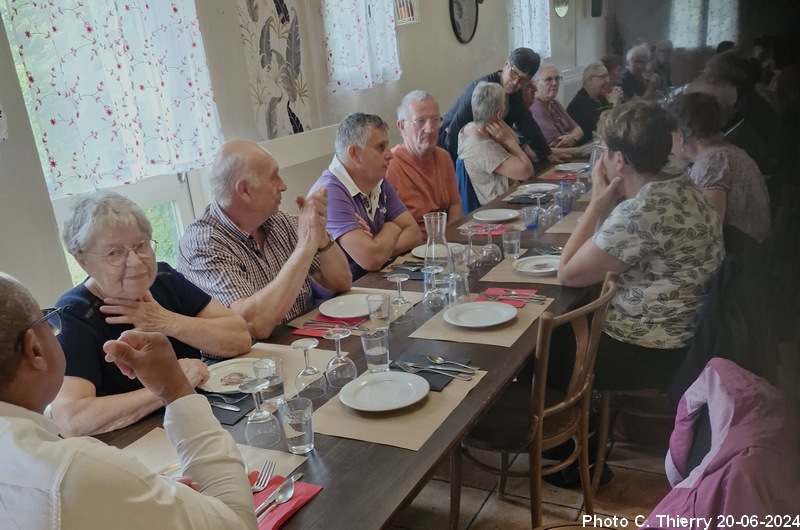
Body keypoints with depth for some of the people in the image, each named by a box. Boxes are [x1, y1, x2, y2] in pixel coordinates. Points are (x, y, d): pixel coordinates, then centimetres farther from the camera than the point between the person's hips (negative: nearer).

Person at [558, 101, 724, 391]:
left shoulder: (640, 211, -28)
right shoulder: (681, 187, 1)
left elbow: (568, 273, -18)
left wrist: (597, 203, -14)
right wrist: (606, 205, -1)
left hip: (648, 354, -9)